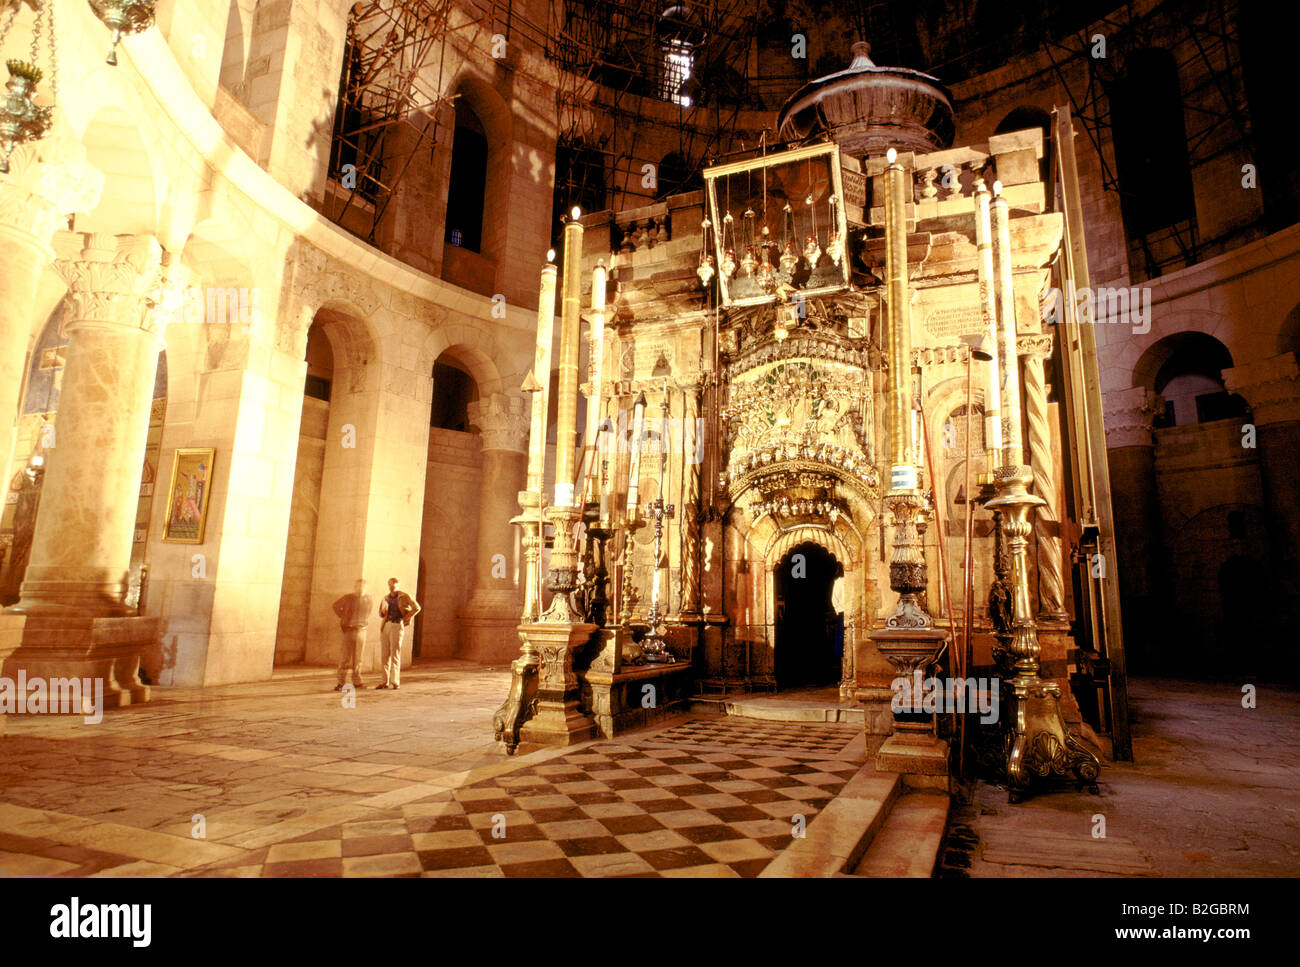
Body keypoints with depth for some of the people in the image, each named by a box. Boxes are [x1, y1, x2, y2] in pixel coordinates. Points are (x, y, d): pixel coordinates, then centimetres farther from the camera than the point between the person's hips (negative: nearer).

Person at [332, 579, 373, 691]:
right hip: (349, 630, -3)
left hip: (361, 630, 3)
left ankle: (356, 681, 16)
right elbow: (336, 606, 9)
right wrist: (343, 618, 9)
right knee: (347, 657, -5)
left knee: (358, 657, 8)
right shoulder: (348, 598, -8)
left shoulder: (369, 599, 0)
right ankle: (341, 683, 2)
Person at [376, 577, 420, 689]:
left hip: (397, 626, -5)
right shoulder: (385, 598, 13)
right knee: (385, 655, 5)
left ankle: (395, 682, -3)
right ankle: (385, 681, 10)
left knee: (395, 654, -7)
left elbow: (417, 608, 1)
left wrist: (406, 619, 0)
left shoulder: (404, 596, -2)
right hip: (385, 626, 5)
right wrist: (383, 612, -2)